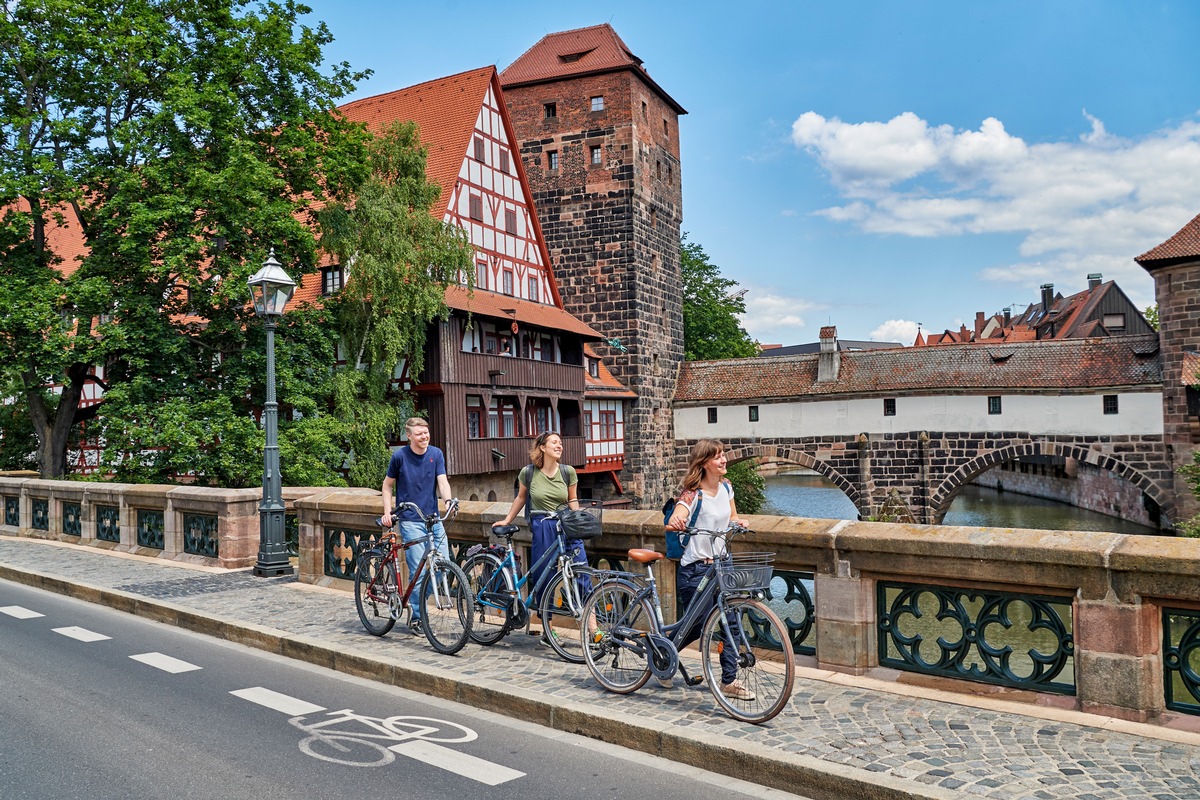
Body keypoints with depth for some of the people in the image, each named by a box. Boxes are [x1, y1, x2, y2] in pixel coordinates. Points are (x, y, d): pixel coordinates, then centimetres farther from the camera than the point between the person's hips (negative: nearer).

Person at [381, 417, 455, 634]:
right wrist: (387, 511, -4)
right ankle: (416, 617, 6)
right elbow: (388, 485, 7)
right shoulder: (400, 456, -3)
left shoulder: (436, 454, 4)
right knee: (418, 571, -7)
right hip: (410, 520, -3)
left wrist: (448, 500, -25)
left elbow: (442, 481, -5)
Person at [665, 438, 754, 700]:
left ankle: (729, 680, 10)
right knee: (701, 623, -1)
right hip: (694, 569, -6)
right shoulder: (693, 495, -16)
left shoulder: (726, 487, 5)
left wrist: (736, 522, -3)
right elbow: (673, 523, -29)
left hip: (720, 565, 6)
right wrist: (675, 523, -53)